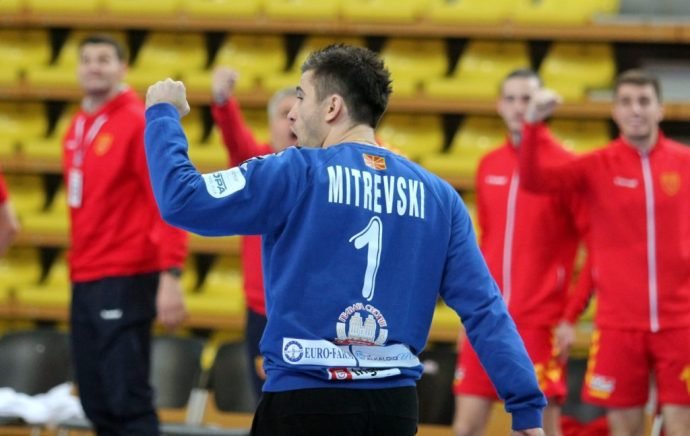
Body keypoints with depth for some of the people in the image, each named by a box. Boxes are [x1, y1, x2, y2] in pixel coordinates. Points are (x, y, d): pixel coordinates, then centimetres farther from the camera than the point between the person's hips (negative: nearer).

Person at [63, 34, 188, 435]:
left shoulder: (139, 124, -9)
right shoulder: (77, 127, 13)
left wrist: (170, 275, -22)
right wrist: (78, 265, 12)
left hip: (125, 281, -8)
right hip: (83, 281, 8)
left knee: (128, 401, -11)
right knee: (97, 403, 8)